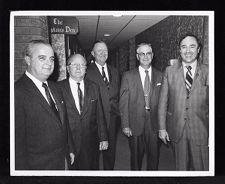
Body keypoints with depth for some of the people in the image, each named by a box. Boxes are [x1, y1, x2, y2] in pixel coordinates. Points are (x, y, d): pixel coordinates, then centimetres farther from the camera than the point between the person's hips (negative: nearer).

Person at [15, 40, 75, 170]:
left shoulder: (53, 87, 6)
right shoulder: (18, 92, -21)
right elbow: (17, 142, -19)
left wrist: (70, 149, 14)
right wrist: (23, 170, -17)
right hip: (38, 165, -7)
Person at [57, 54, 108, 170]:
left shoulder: (93, 87, 5)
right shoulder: (59, 88, -5)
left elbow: (99, 115, 5)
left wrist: (103, 138, 4)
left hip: (91, 143, 3)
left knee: (91, 168, 12)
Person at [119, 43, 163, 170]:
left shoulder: (160, 76, 5)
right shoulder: (128, 76, 0)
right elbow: (123, 102, -2)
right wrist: (125, 125, -6)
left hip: (155, 124, 1)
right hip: (135, 125, -1)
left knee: (154, 157, 10)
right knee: (136, 157, 13)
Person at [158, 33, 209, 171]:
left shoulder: (207, 72, -1)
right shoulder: (170, 71, 3)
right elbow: (163, 100, 2)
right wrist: (162, 127, -1)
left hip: (200, 130, -1)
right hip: (176, 130, 1)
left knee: (202, 168, 7)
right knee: (181, 167, 13)